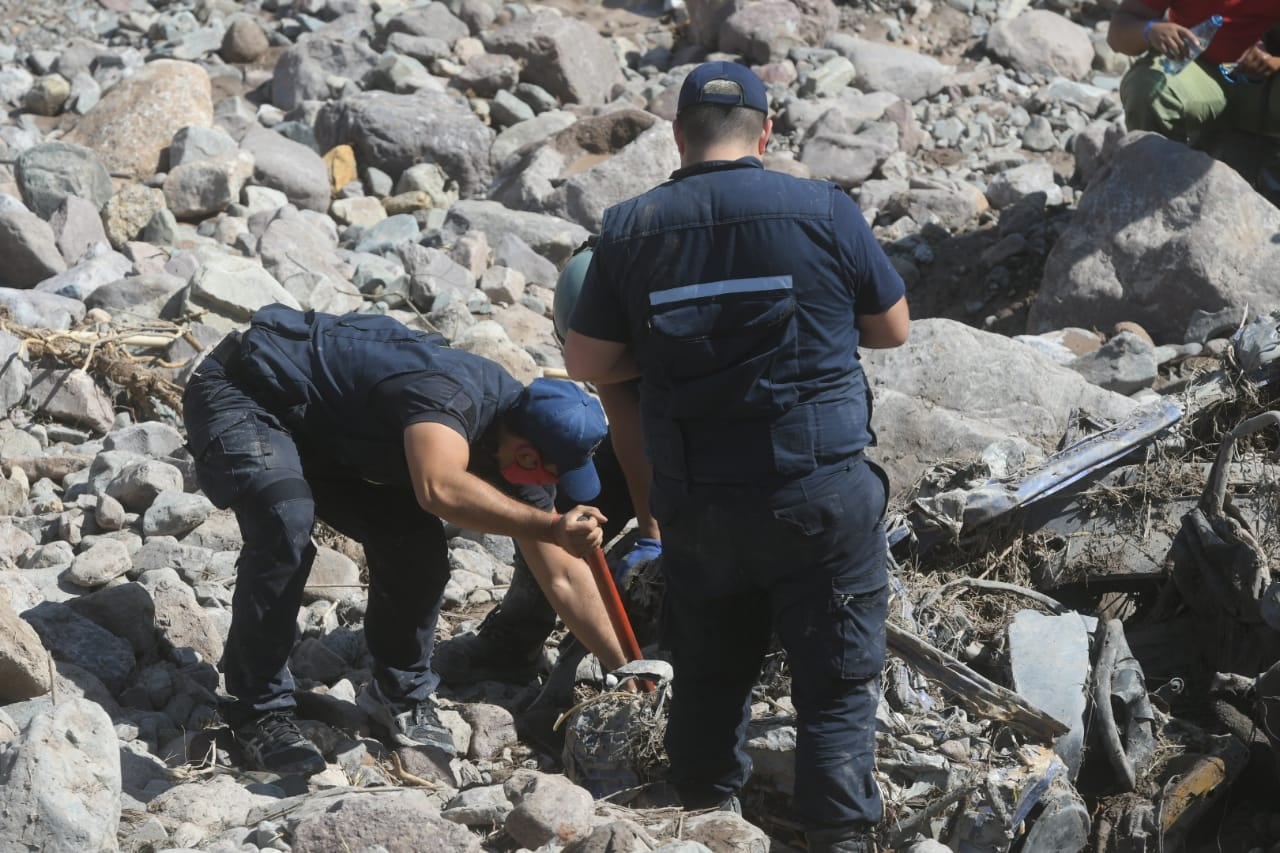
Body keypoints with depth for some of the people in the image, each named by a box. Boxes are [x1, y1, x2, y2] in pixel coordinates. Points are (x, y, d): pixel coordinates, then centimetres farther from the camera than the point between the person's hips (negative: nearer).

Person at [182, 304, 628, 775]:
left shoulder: (515, 453, -7)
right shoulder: (450, 396, -34)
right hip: (240, 395, -8)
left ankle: (402, 693, 16)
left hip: (317, 427, 8)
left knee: (415, 542, -4)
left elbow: (564, 577, 1)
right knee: (286, 523, -31)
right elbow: (440, 488, -56)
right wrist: (550, 527, -51)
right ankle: (258, 712, -18)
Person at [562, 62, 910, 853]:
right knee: (838, 675, 6)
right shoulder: (823, 210, -9)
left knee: (709, 668, 19)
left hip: (695, 501, 3)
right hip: (820, 491, -3)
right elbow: (894, 327, 2)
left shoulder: (630, 230, -3)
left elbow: (588, 363, 1)